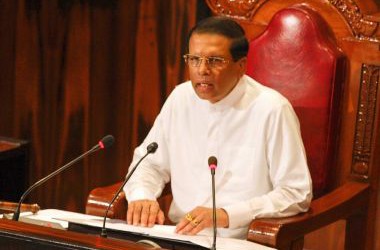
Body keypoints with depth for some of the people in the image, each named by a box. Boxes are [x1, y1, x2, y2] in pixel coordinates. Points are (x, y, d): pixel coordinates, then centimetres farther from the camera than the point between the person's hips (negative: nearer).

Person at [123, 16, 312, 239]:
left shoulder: (272, 110, -10)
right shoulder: (180, 98, 8)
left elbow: (296, 194, -10)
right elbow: (149, 162, 18)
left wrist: (226, 215, -19)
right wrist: (142, 197, -4)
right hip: (179, 238, 6)